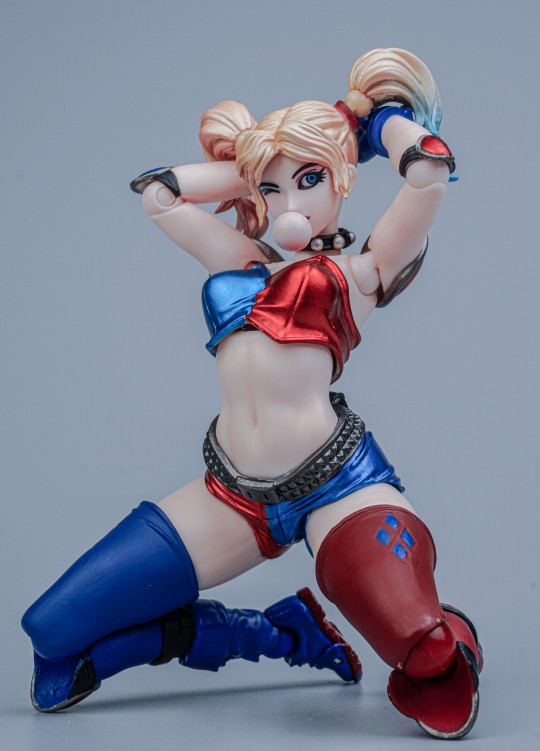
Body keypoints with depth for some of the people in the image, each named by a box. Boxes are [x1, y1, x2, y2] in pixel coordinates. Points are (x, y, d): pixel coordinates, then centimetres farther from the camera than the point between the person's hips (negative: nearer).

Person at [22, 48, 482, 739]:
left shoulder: (358, 274, 6)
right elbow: (156, 191, 25)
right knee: (53, 630, -1)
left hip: (335, 481, -5)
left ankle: (445, 641, 9)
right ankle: (281, 634, 12)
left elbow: (430, 166, -7)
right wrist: (253, 168, 24)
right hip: (237, 494, 6)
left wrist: (376, 113, 12)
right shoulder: (248, 266, 20)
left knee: (422, 650, -33)